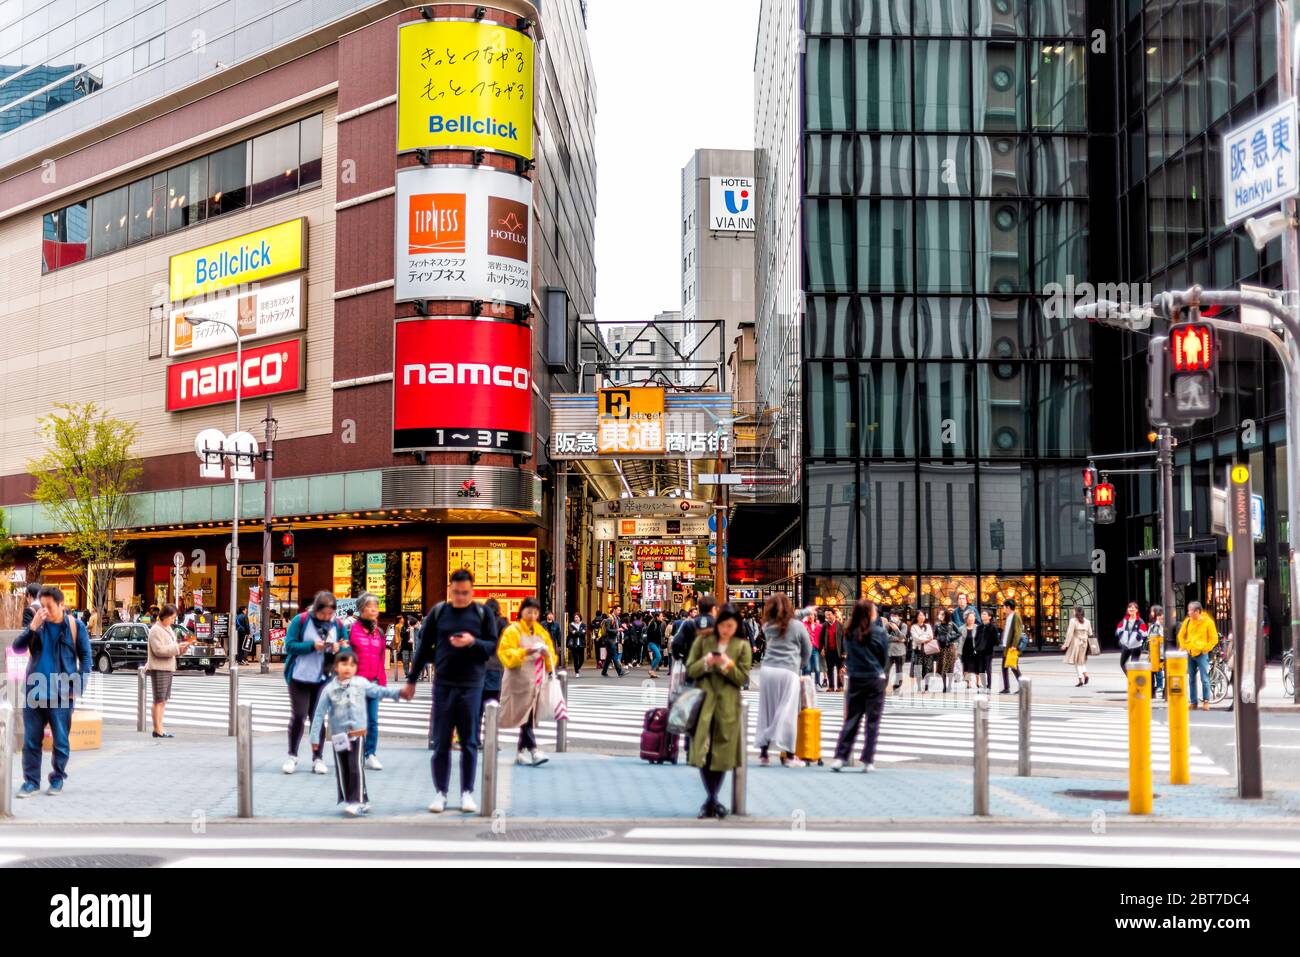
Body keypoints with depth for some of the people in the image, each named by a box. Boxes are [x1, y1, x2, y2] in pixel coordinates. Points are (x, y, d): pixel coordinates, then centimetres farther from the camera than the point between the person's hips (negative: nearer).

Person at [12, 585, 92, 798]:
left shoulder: (75, 626, -2)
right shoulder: (37, 623, 6)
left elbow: (85, 657, 0)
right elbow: (17, 647, -1)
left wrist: (78, 687, -8)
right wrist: (33, 627, -16)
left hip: (61, 694, -3)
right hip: (34, 692, 3)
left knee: (60, 741, 5)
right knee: (30, 740, 5)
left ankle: (57, 780, 17)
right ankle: (31, 781, 13)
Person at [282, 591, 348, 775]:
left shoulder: (337, 625, 4)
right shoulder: (300, 620, -6)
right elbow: (289, 645, -10)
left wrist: (338, 649, -15)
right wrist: (312, 645, -22)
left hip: (323, 679, 2)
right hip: (299, 678, -2)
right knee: (298, 716, 0)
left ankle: (318, 758, 12)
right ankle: (292, 756, 15)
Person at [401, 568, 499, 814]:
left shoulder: (483, 614, 2)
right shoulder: (438, 611, 4)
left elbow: (493, 647, 2)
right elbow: (424, 647, 9)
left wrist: (473, 642, -18)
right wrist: (411, 680, 9)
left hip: (471, 685, -1)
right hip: (442, 684, 1)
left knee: (469, 742, 4)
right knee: (440, 742, 4)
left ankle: (467, 792, 12)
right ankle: (440, 792, 13)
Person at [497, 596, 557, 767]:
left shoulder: (542, 632, 16)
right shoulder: (513, 631, -1)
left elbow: (552, 656, 16)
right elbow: (505, 653, -12)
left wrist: (547, 654, -7)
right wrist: (524, 652, -23)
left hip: (536, 681, 6)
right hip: (519, 681, -6)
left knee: (530, 717, 6)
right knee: (525, 716, -12)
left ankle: (520, 753, 14)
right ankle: (533, 750, -16)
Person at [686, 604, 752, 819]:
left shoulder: (742, 646, 3)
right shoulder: (702, 641, 6)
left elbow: (743, 678, -1)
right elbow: (690, 670, 4)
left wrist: (727, 664, -17)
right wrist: (706, 662, -14)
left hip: (728, 706, -1)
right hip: (704, 702, 1)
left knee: (721, 753, 2)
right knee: (703, 752, -4)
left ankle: (711, 800, 14)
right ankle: (711, 799, 8)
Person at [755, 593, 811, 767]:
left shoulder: (768, 626, 10)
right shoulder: (797, 626, -1)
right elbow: (807, 650, 7)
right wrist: (801, 666, 24)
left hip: (768, 670, 4)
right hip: (788, 671, -4)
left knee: (766, 711, 9)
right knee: (787, 713, -1)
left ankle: (763, 753, 11)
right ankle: (789, 755, 1)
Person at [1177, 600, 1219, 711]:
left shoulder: (1208, 622, -7)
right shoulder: (1187, 621, 4)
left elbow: (1214, 638, -4)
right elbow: (1181, 635, 15)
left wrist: (1206, 649, -8)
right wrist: (1184, 647, 6)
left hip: (1201, 654, -4)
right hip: (1190, 654, 4)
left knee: (1204, 679, -5)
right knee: (1192, 679, 8)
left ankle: (1206, 701, 4)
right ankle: (1193, 702, 14)